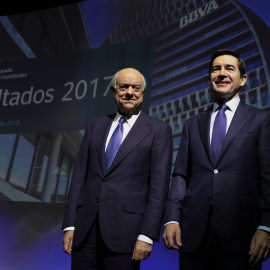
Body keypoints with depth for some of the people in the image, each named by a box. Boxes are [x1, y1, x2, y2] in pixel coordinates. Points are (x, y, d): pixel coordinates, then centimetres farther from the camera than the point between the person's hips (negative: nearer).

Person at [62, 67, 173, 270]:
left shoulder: (159, 130, 0)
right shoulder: (95, 126, 11)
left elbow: (159, 186, -6)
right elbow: (79, 177, 9)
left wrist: (147, 236, -10)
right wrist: (70, 225, 4)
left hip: (125, 230, -3)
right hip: (85, 229, 4)